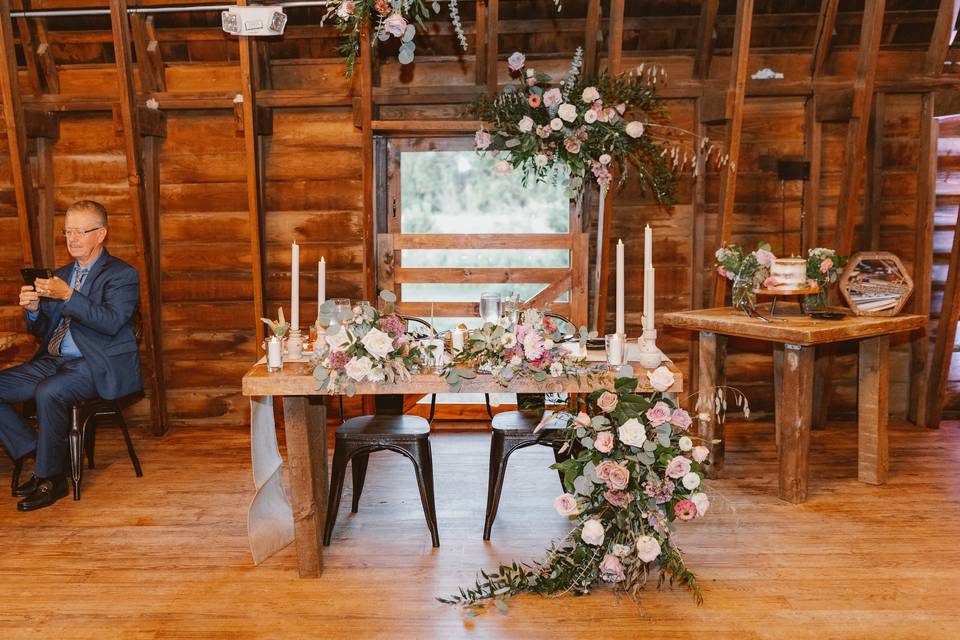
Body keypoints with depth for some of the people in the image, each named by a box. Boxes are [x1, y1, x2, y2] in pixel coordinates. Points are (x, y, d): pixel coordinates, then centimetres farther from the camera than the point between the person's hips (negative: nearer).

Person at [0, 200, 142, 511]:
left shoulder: (122, 275, -2)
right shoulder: (61, 275, 20)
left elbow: (111, 322, -18)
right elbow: (42, 331, 19)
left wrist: (68, 296, -26)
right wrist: (33, 310, -3)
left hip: (97, 366, -7)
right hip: (53, 361, 8)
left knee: (48, 392, -33)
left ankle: (50, 477, -15)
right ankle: (33, 451, 0)